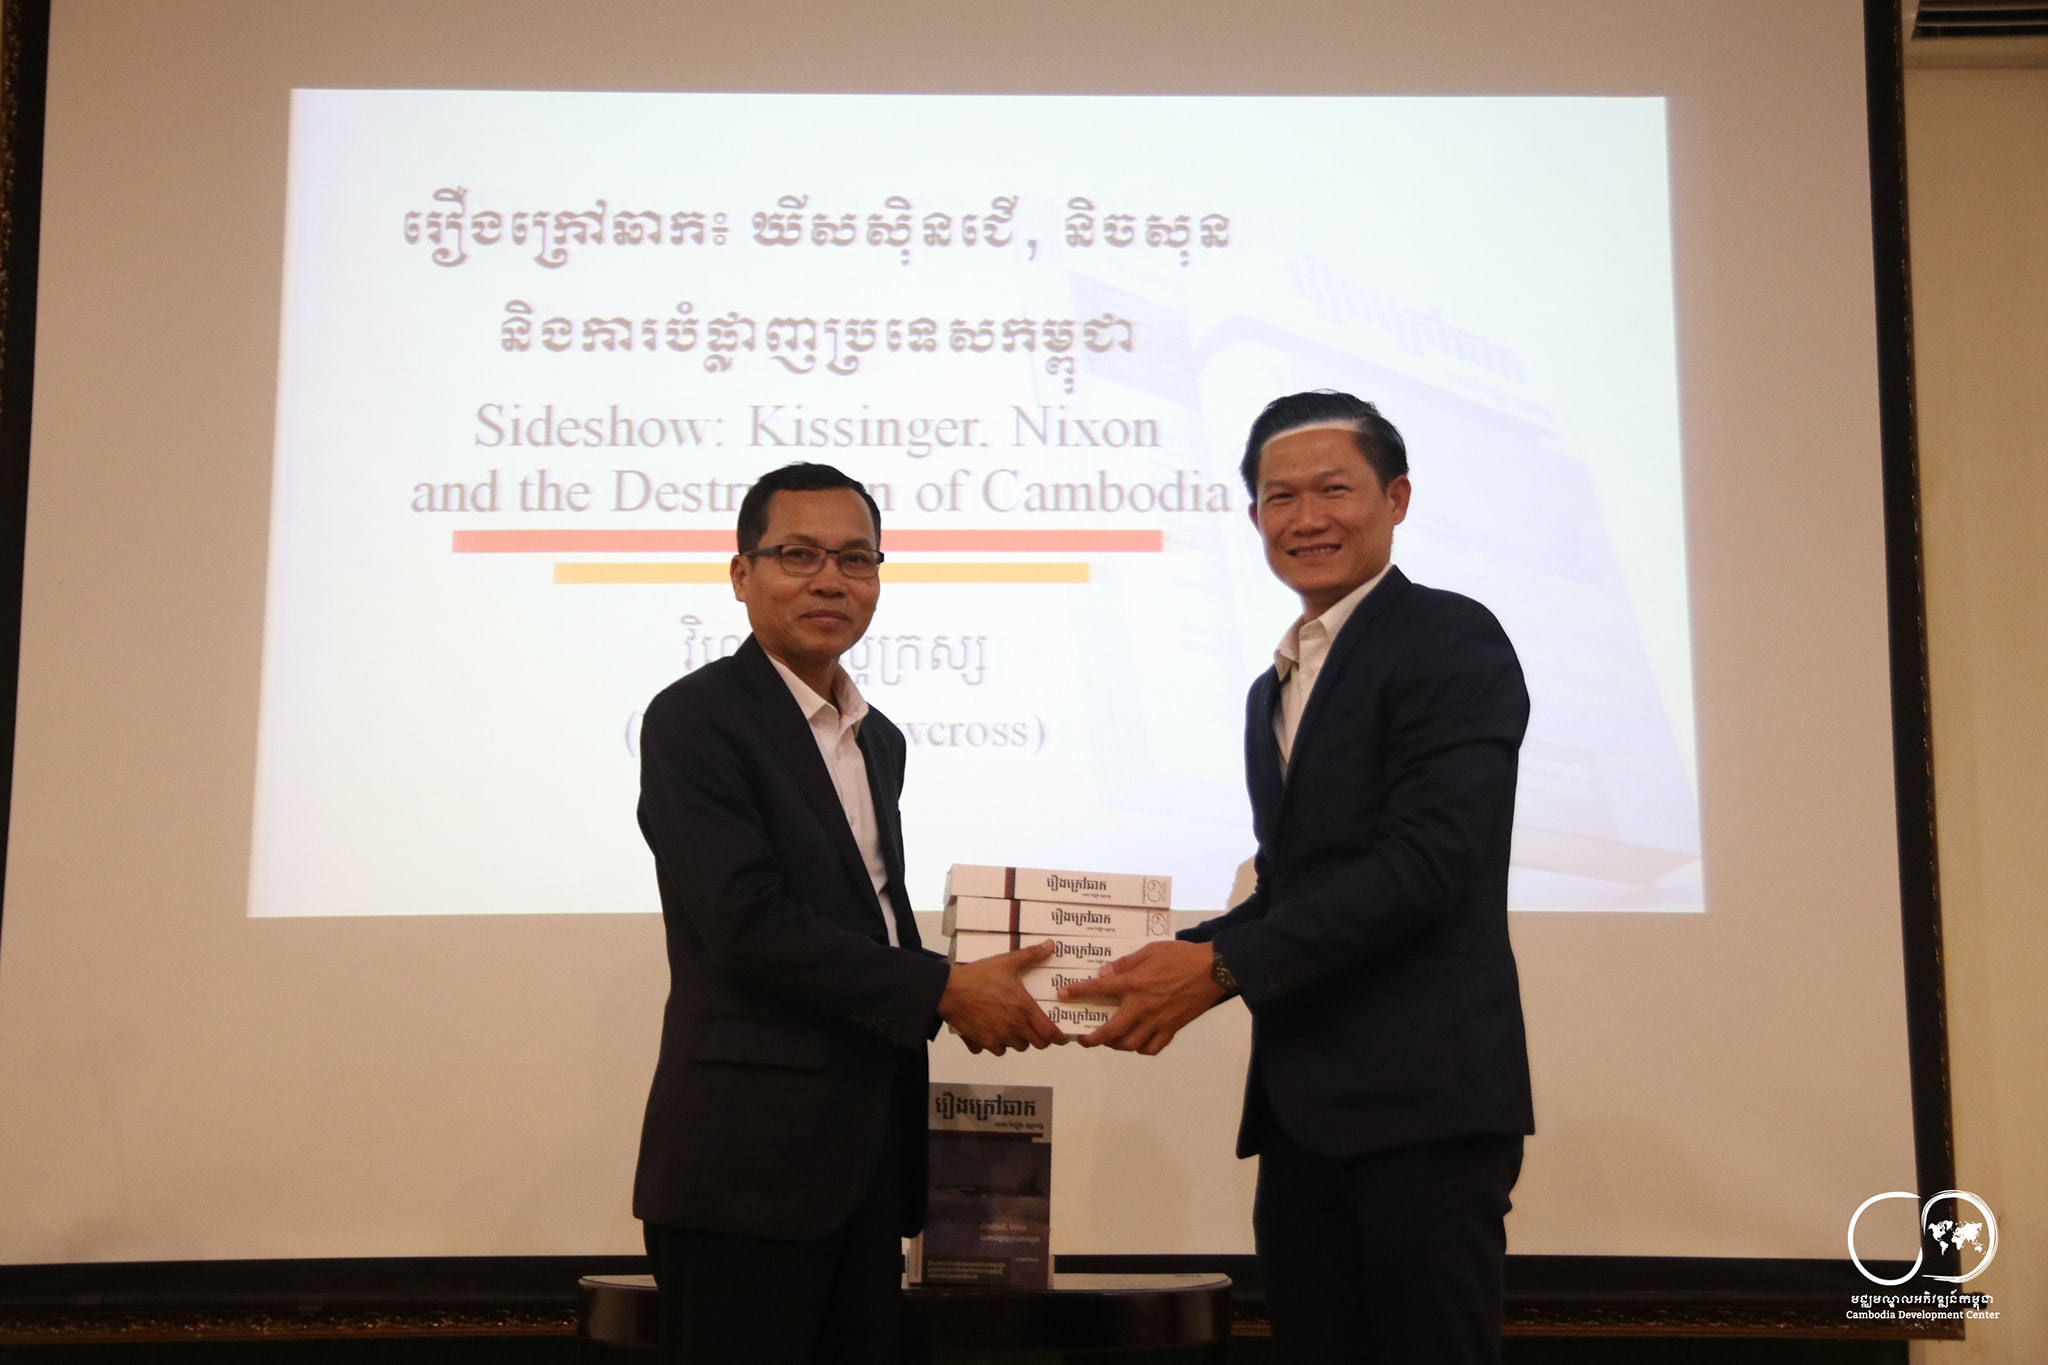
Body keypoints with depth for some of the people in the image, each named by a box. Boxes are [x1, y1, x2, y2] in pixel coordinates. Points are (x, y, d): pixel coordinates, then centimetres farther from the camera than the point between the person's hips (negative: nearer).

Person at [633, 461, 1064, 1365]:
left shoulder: (878, 739, 17)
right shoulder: (694, 720, -8)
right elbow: (749, 923, -17)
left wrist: (990, 988, 2)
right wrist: (943, 993, -15)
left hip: (868, 1152, 8)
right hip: (749, 1160, -7)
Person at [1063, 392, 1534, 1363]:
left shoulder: (1450, 639, -6)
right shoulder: (1275, 688, 21)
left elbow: (1425, 862, -17)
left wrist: (1222, 964, -18)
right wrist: (1176, 967, 4)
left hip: (1424, 1100, -8)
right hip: (1302, 1109, 8)